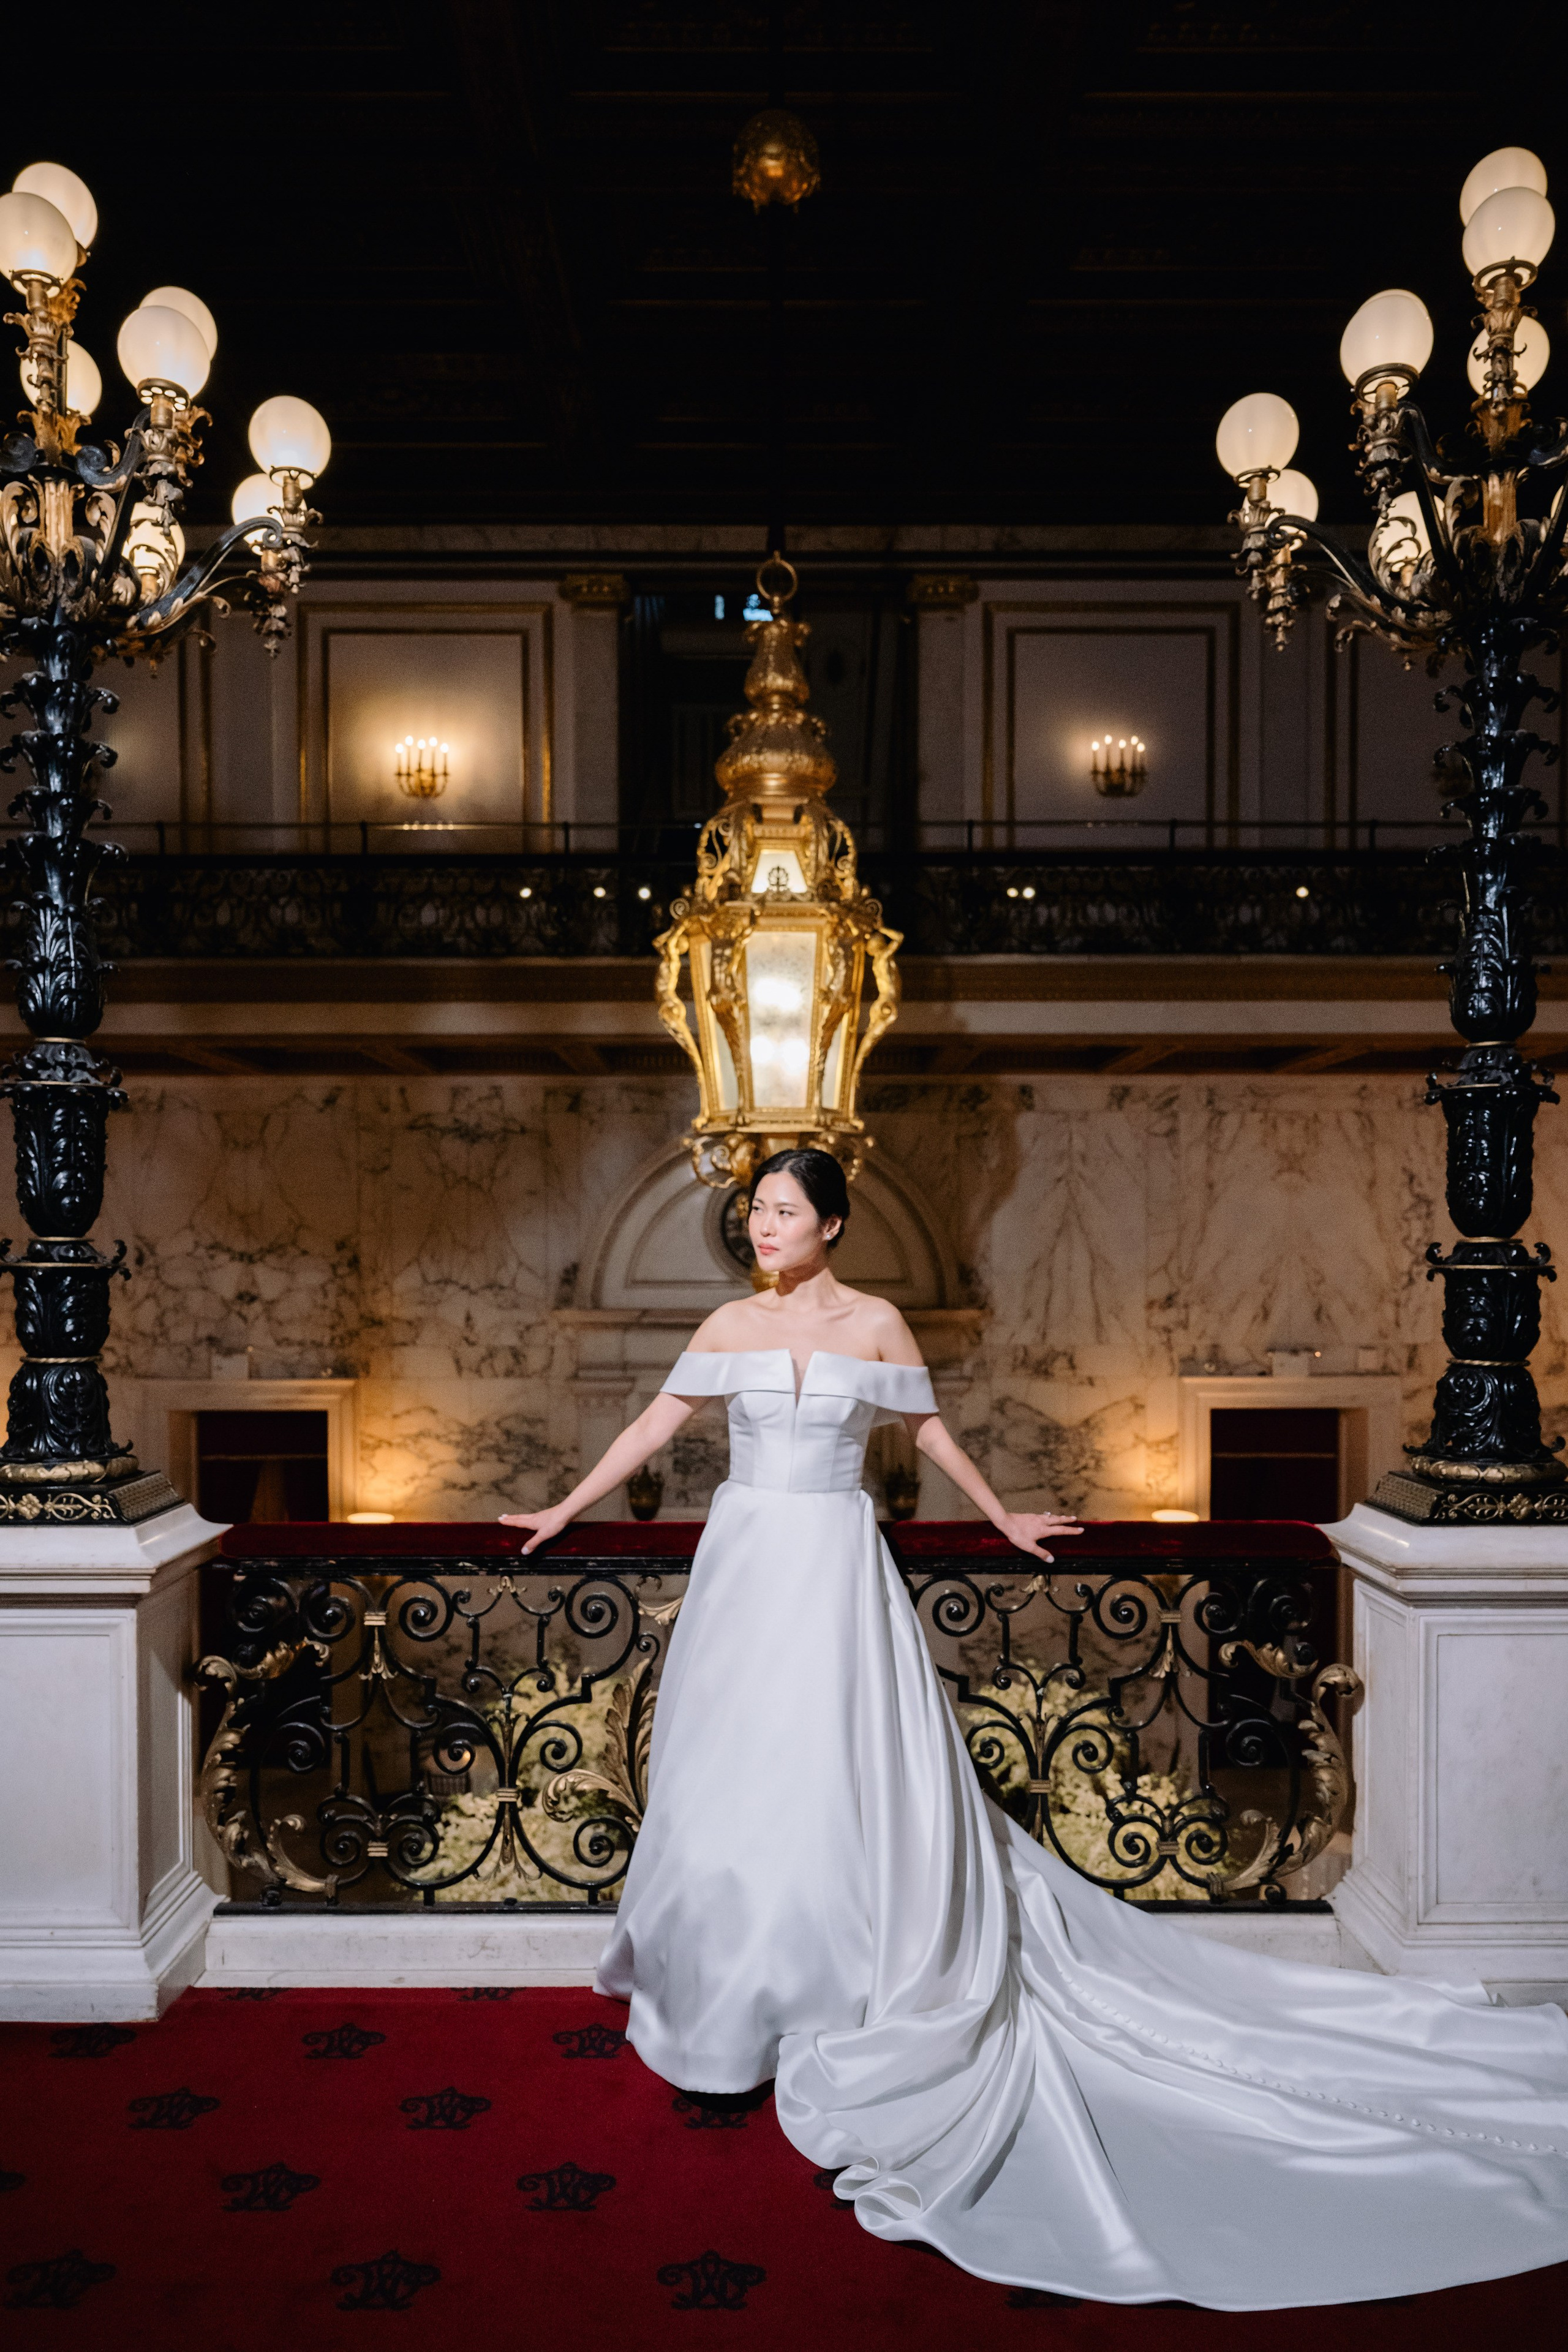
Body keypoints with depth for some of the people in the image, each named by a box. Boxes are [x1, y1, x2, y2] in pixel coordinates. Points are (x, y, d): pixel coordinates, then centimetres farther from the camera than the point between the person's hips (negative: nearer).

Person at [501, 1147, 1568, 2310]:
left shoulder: (875, 1322, -2)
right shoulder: (731, 1325, 3)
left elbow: (932, 1429, 10)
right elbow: (655, 1426, 8)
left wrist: (1005, 1518, 17)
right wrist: (565, 1509, 9)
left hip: (837, 1570, -2)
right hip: (745, 1563, 3)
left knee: (845, 1770, -3)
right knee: (734, 1771, 10)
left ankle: (841, 2002, 13)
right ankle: (734, 1988, 30)